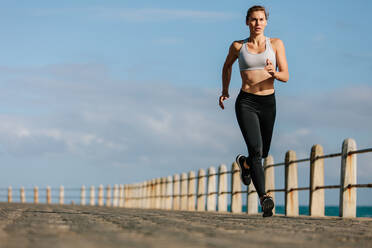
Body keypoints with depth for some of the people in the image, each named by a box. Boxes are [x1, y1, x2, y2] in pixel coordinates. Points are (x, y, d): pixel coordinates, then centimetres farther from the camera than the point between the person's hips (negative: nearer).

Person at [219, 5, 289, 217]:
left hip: (268, 104, 2)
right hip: (246, 103, -2)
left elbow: (286, 76, -2)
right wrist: (225, 91, 23)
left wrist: (273, 72, -23)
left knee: (263, 153, 17)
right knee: (255, 150, -22)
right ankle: (264, 199, -31)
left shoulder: (276, 44, 3)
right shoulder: (238, 46, 5)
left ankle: (245, 162, 53)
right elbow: (228, 65, 26)